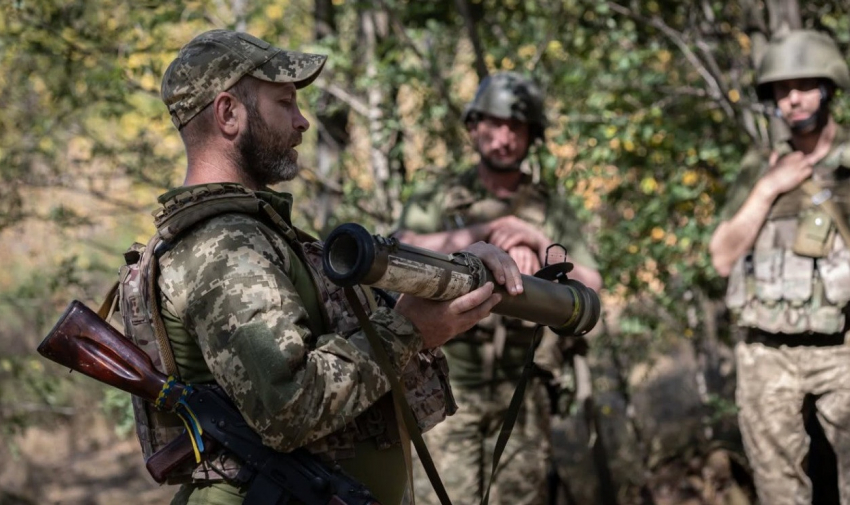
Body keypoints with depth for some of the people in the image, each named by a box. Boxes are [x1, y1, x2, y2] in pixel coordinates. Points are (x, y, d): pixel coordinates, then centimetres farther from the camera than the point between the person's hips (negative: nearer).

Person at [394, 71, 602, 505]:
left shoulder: (552, 212, 10)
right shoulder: (438, 202, 5)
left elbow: (590, 290, 4)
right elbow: (402, 251, -15)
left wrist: (540, 247, -11)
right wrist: (485, 232, -20)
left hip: (523, 392, 2)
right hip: (450, 387, -2)